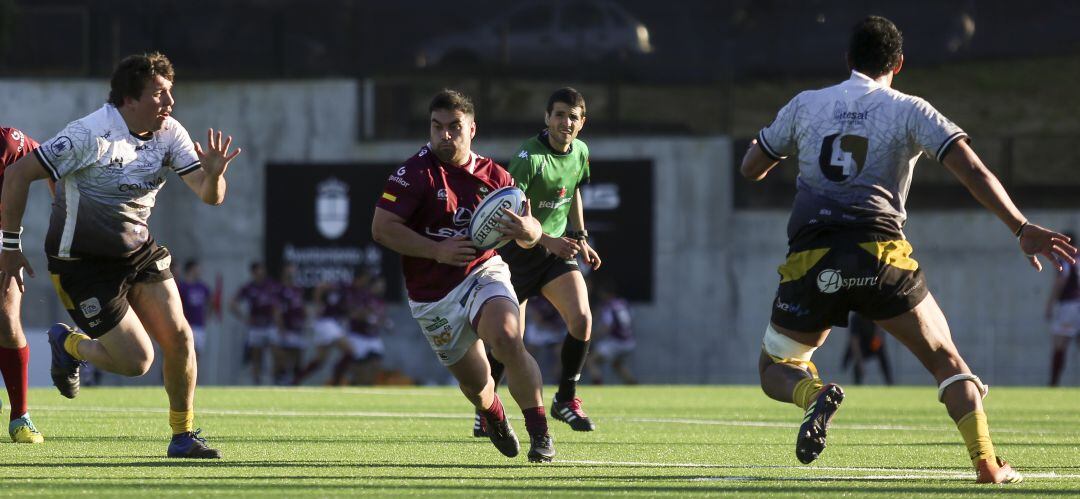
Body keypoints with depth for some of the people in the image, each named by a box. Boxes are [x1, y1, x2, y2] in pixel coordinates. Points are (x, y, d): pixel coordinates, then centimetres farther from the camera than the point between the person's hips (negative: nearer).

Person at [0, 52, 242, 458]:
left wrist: (213, 173, -32)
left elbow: (210, 196, -8)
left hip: (137, 250, 6)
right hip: (83, 262, -6)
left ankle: (183, 436, 12)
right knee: (137, 360, -9)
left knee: (178, 337, -6)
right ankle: (69, 345, 22)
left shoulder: (169, 134, -5)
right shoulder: (90, 135, -24)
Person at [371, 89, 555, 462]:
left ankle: (539, 432, -17)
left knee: (507, 341, -29)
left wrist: (526, 230, -19)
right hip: (433, 298, 0)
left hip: (483, 274, 0)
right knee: (474, 382, 7)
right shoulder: (416, 172, -9)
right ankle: (494, 417, 45)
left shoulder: (494, 176, 1)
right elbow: (381, 228, -16)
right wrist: (437, 251, -24)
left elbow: (530, 236, 7)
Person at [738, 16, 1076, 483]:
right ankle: (987, 464, -4)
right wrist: (1023, 229, -2)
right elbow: (973, 172, -1)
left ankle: (816, 394, -19)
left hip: (811, 259, 1)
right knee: (946, 360, 13)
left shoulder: (805, 105, 15)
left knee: (776, 369, 17)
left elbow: (751, 168, 25)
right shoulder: (909, 111, 9)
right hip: (879, 252, -1)